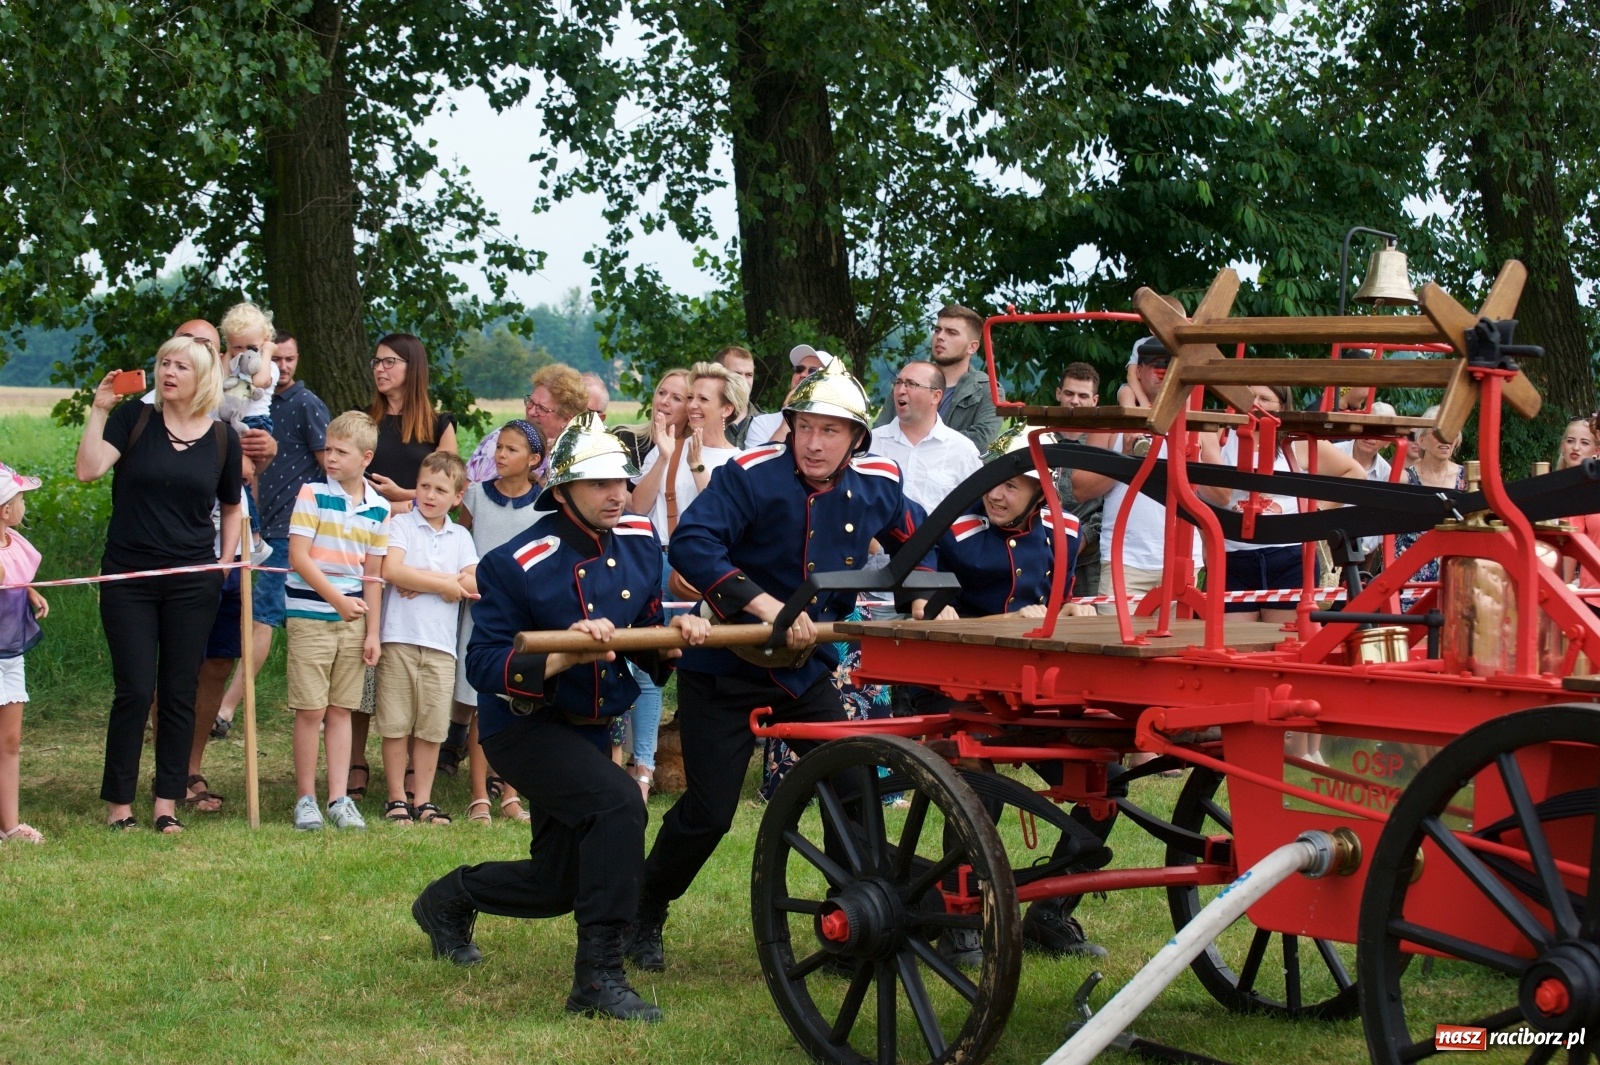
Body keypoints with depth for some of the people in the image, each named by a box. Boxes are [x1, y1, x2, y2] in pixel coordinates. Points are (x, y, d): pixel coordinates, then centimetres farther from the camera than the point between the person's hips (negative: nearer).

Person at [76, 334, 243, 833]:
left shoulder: (222, 438, 4)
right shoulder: (133, 419, -1)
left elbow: (232, 508, 16)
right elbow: (88, 469, -15)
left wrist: (225, 564, 7)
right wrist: (99, 410, -15)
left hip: (192, 583, 2)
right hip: (128, 579, -2)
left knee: (179, 693, 5)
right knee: (135, 690, -4)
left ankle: (167, 802, 12)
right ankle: (118, 802, 6)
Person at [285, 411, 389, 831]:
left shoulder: (379, 509, 4)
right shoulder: (312, 495, -6)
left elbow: (373, 574, 7)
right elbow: (298, 556, -11)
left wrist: (373, 631, 4)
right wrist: (337, 599, -15)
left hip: (353, 619, 3)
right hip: (310, 615, -3)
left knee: (341, 709, 7)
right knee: (310, 709, -2)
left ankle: (339, 798, 10)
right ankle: (305, 798, 6)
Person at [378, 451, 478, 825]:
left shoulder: (460, 537, 13)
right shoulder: (401, 525, 3)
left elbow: (473, 584, 0)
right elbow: (392, 571, -13)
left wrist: (421, 580, -10)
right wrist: (444, 584, -7)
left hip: (441, 643, 3)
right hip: (399, 637, -3)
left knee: (431, 727, 4)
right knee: (396, 725, 0)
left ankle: (423, 800, 13)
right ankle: (397, 799, 9)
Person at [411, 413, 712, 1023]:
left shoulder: (638, 544, -1)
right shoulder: (517, 564, -19)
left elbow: (646, 643, 8)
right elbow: (484, 666, -22)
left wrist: (675, 634, -15)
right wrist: (565, 654, -36)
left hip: (587, 730, 7)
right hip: (523, 724, -7)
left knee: (556, 884, 15)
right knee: (618, 801, -33)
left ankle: (448, 900, 45)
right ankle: (599, 976, -29)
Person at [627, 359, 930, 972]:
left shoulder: (877, 487, -2)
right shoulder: (752, 476, -20)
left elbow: (913, 541, 21)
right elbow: (690, 543, -32)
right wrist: (765, 604, -39)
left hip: (808, 669, 5)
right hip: (725, 669, -5)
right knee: (709, 812, -5)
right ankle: (643, 916, 18)